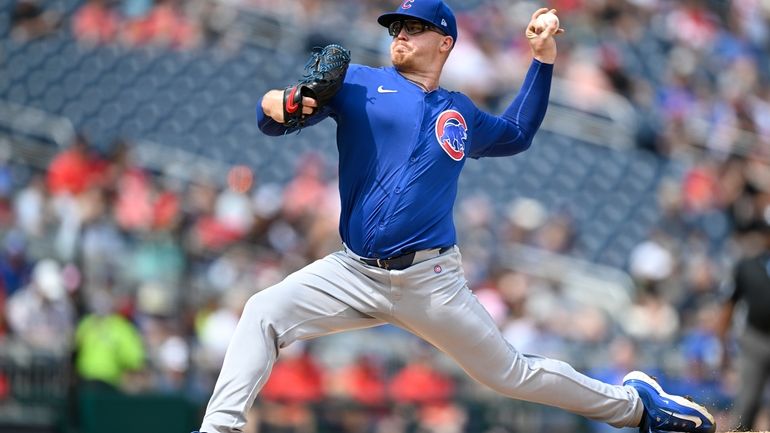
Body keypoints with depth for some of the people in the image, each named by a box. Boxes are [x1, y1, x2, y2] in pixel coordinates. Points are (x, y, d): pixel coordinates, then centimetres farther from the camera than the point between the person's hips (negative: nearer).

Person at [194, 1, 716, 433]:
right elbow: (280, 116, -6)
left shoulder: (460, 116, 14)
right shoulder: (359, 83, 5)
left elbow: (516, 134, 35)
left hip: (431, 282, 1)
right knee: (263, 313, -23)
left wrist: (543, 60, 25)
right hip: (354, 273, -1)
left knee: (511, 372, 7)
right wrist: (273, 106, -31)